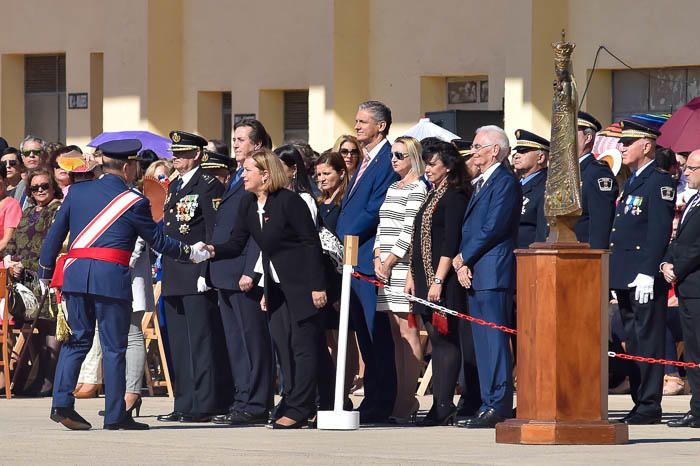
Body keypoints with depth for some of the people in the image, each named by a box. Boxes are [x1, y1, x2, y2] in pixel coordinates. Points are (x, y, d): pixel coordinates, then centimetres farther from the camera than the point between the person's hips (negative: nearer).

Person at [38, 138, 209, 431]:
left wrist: (45, 272, 19)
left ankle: (62, 403, 0)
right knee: (114, 346, 2)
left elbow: (55, 233, 12)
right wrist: (191, 253, 21)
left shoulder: (78, 191, 11)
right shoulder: (133, 202, -1)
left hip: (75, 273, 4)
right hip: (111, 275, -4)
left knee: (77, 339, 13)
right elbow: (158, 241, 6)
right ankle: (115, 415, 4)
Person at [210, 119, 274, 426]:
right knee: (235, 343, 11)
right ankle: (242, 400, 16)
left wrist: (251, 272, -21)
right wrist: (214, 268, 16)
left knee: (252, 340, -6)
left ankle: (255, 405, -4)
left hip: (244, 275, -10)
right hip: (225, 274, 10)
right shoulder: (235, 178, 20)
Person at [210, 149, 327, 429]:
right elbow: (237, 245, 6)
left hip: (301, 282, -8)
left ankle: (297, 410, -5)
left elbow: (312, 243, -15)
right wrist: (214, 251, -15)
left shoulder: (288, 201, -16)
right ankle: (300, 404, 12)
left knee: (302, 346, -5)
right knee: (282, 346, 6)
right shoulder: (248, 206, 6)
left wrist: (317, 286, -18)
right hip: (276, 286, 8)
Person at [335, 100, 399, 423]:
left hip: (369, 258, -10)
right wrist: (339, 241, 10)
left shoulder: (388, 161, -10)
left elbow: (375, 212, -17)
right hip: (352, 258, 10)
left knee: (376, 333, -7)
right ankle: (373, 397, 15)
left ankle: (379, 404, -5)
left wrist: (345, 239, -14)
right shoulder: (366, 162, 20)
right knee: (363, 331, 11)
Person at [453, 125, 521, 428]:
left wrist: (463, 258, -8)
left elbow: (493, 228, -16)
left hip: (493, 272, -10)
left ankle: (498, 405, -11)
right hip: (474, 273, 10)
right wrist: (462, 264, 5)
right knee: (482, 342, 10)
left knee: (494, 338, -10)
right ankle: (490, 404, 13)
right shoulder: (481, 183, 21)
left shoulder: (505, 182, -9)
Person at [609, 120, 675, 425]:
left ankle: (649, 407, -5)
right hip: (626, 279, 10)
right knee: (634, 342, 11)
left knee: (647, 341, -7)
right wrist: (616, 275, 19)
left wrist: (647, 274, -23)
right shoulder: (632, 182, 19)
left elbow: (659, 231, -17)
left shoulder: (659, 182, -10)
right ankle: (640, 403, 16)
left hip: (645, 279, -10)